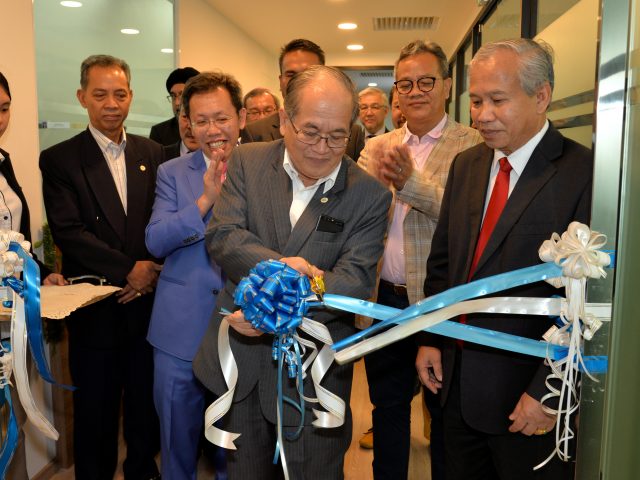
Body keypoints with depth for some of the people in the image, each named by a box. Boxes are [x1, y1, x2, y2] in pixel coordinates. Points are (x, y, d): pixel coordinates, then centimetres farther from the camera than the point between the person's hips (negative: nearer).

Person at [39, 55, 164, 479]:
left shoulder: (153, 153, 6)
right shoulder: (59, 159, -3)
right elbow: (68, 232, -12)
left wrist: (152, 269, -11)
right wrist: (129, 269, -17)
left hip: (147, 300, 3)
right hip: (95, 308, -2)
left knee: (146, 401, 16)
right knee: (96, 409, 11)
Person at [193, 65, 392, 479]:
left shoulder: (370, 196, -9)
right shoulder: (247, 162, -3)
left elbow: (355, 280, -16)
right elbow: (221, 236, -11)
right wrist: (276, 266, -32)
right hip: (240, 364, 2)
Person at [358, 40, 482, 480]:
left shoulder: (472, 146, -8)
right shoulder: (378, 147, 7)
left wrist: (411, 182, -36)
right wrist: (375, 180, -24)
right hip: (385, 299, 5)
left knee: (445, 412, 15)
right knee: (387, 405, 21)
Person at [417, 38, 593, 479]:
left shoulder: (583, 174, -16)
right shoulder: (466, 165, 5)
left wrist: (548, 392, -17)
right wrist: (431, 338, 7)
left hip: (527, 394, -5)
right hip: (457, 377, 6)